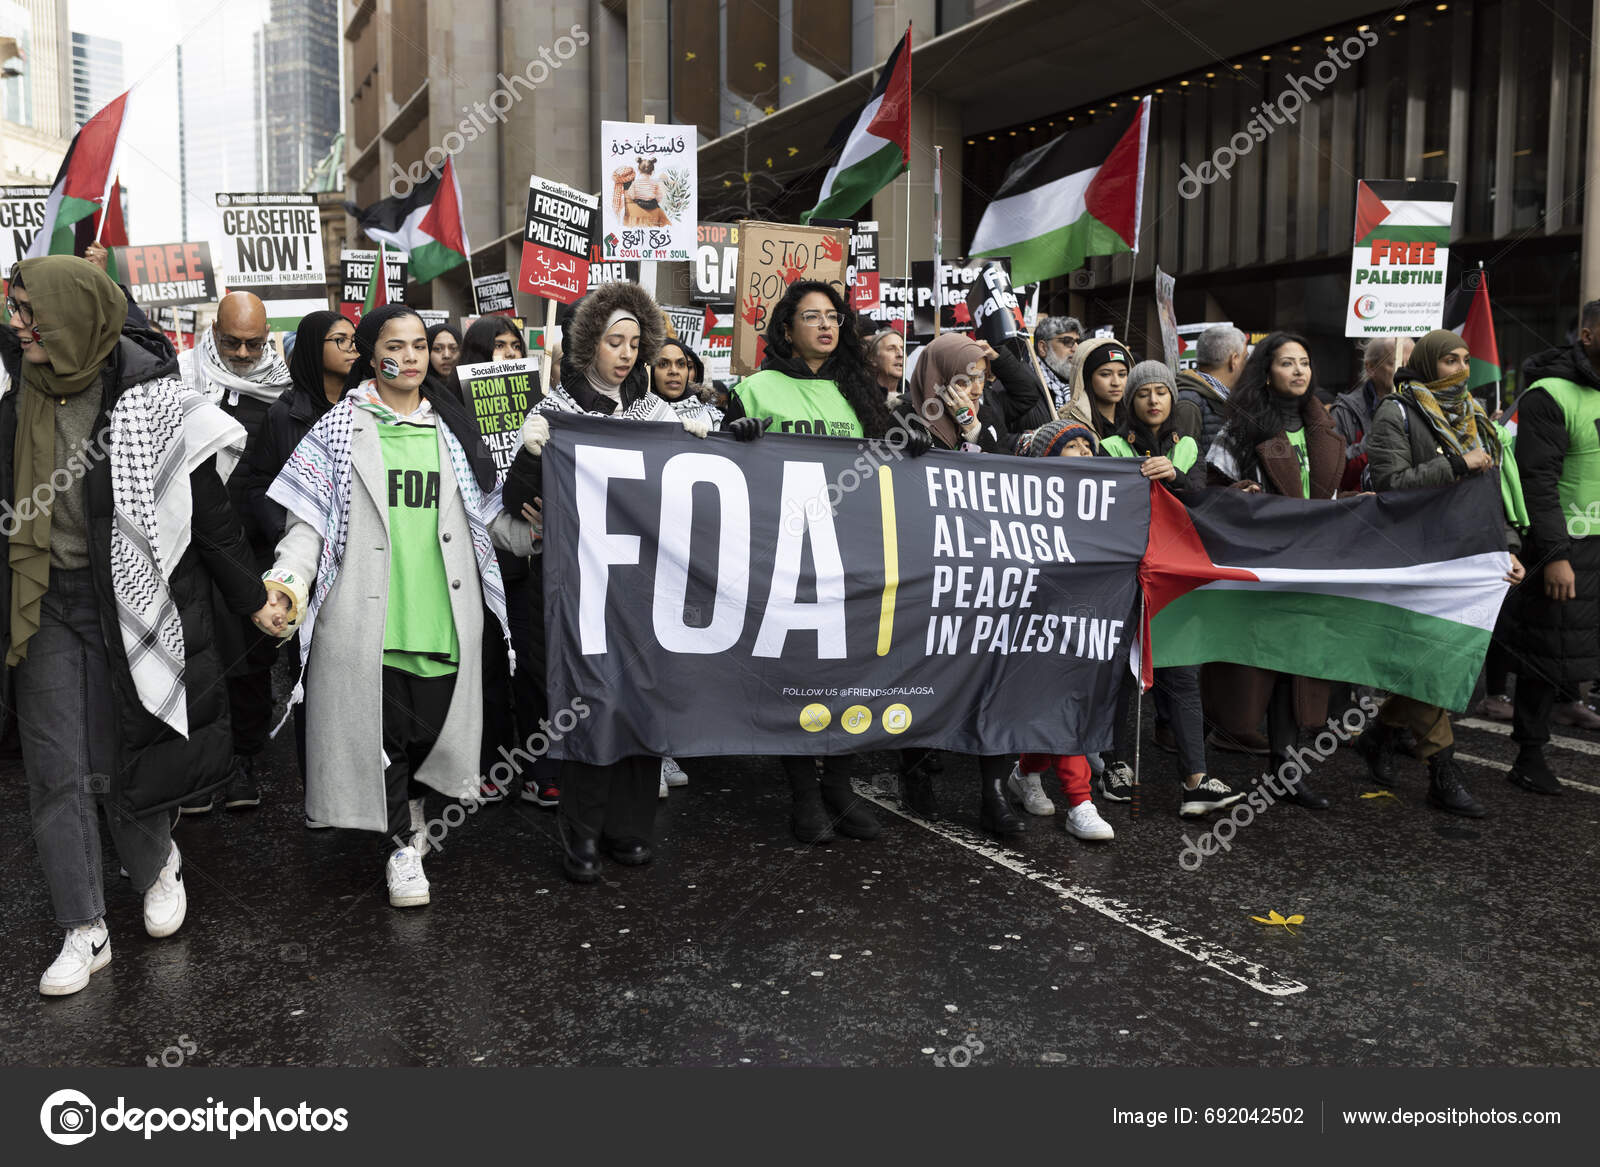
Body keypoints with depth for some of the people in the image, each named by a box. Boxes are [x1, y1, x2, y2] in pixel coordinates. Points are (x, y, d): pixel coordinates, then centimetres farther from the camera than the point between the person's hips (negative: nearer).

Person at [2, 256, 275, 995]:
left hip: (134, 601, -4)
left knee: (130, 757, 5)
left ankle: (157, 868, 35)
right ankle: (85, 932, 14)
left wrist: (252, 599, -3)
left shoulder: (153, 401, -11)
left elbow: (210, 511, -7)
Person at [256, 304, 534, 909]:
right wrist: (285, 584, -17)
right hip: (369, 615, -2)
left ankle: (414, 808, 37)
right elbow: (308, 518, -1)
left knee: (432, 727, 7)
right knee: (384, 733, 1)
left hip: (443, 614, 3)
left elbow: (492, 513, 15)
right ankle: (401, 844, 21)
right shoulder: (342, 429, 5)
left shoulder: (452, 429, 15)